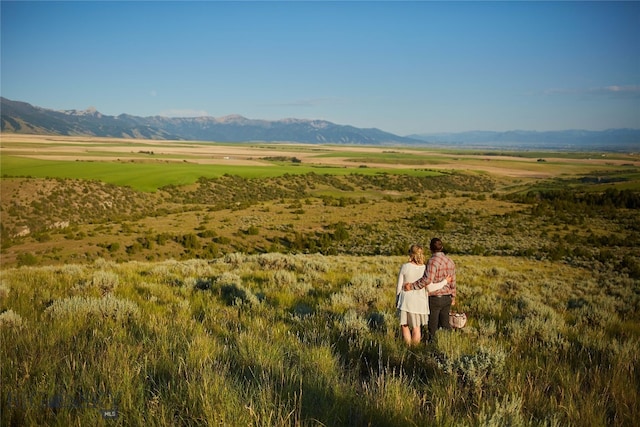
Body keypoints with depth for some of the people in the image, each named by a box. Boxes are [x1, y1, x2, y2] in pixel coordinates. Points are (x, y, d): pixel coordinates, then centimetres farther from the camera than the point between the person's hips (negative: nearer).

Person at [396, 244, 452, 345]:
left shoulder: (404, 267, -9)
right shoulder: (425, 269, -9)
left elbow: (399, 286, -4)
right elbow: (430, 288, -13)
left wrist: (397, 300, 11)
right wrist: (445, 281, -1)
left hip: (406, 301, -1)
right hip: (419, 302, 1)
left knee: (404, 325, 14)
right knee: (416, 327, 14)